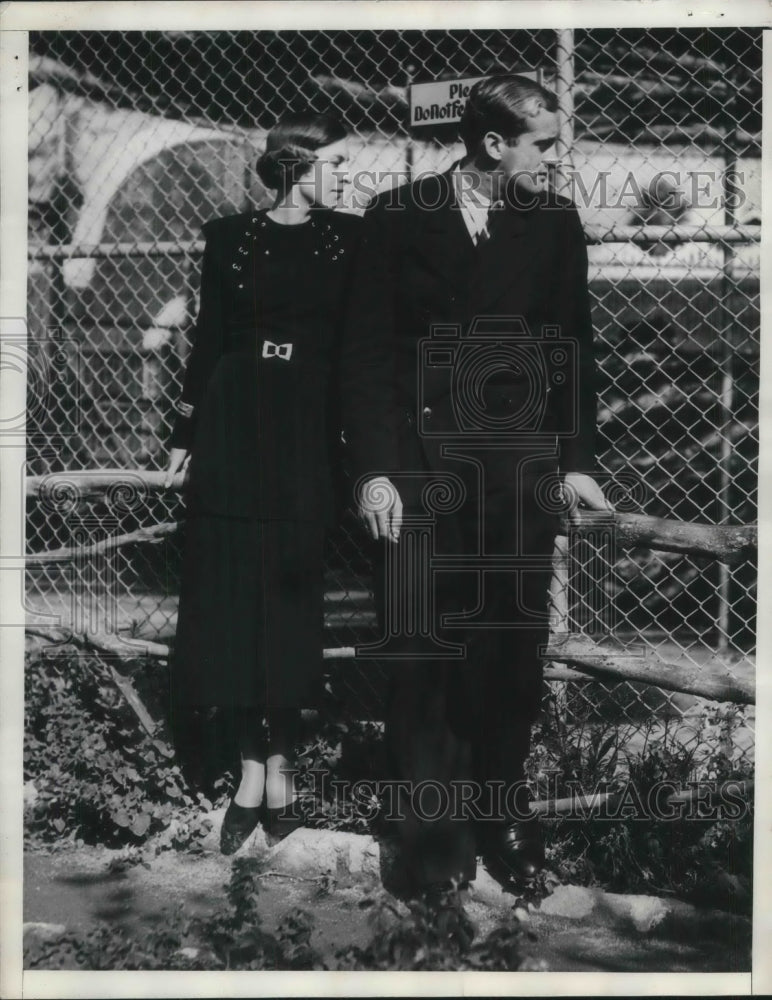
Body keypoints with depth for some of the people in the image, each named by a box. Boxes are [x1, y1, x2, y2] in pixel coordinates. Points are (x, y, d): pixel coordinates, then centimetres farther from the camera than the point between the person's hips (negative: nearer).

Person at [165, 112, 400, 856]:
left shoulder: (347, 239, 2)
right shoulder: (228, 238, 3)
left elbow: (357, 353, -3)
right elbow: (207, 340, 7)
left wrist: (370, 462, -9)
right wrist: (185, 435, 6)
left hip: (303, 434, -1)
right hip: (232, 428, 1)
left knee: (289, 602, 3)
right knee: (230, 603, 2)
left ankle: (279, 761, 18)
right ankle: (252, 768, 13)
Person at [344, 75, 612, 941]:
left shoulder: (555, 222, 6)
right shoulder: (397, 216, -1)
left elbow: (573, 346, 9)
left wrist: (575, 458, 2)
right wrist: (374, 470, -8)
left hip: (520, 476, 2)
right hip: (423, 474, -2)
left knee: (512, 654, 9)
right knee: (423, 665, 0)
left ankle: (501, 811, 27)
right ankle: (435, 851, 9)